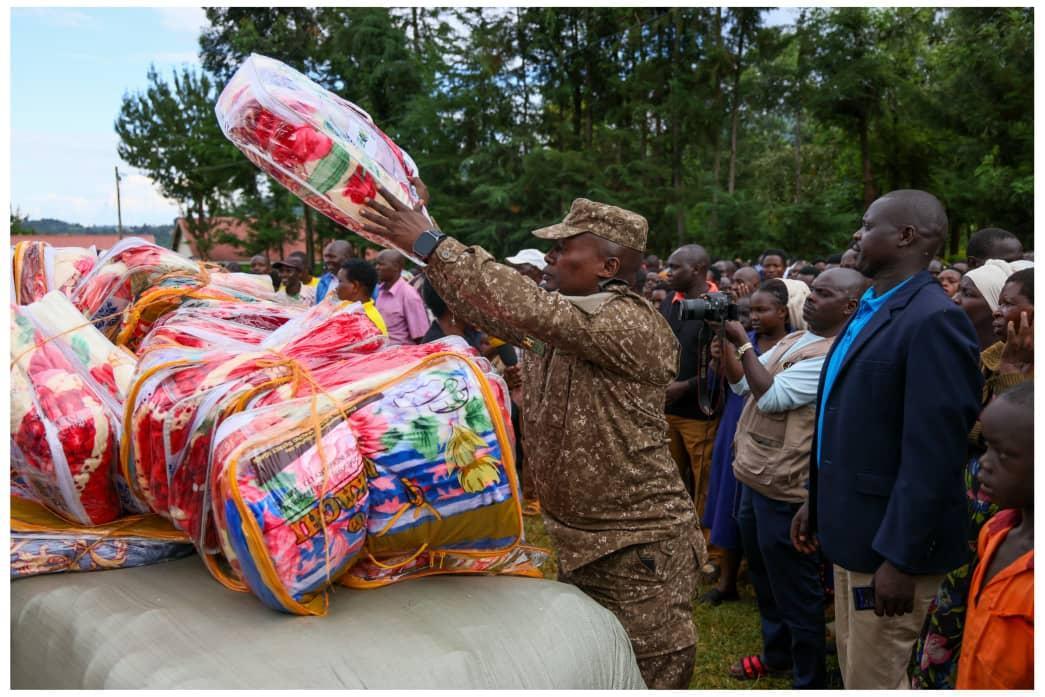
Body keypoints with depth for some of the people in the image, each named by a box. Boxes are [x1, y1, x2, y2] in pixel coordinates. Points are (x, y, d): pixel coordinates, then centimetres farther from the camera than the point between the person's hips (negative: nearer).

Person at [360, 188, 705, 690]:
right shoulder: (558, 321, 7)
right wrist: (419, 224, 0)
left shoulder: (630, 322, -22)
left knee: (651, 678, 7)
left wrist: (430, 244, -29)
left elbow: (528, 308, -34)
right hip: (577, 539, 9)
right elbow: (495, 313, 5)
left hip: (640, 544, -9)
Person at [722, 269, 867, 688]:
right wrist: (724, 342, -4)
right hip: (756, 478, 10)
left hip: (784, 490, -10)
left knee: (794, 590, 5)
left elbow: (771, 395, -24)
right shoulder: (793, 340, 11)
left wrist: (743, 342, -21)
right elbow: (740, 383, 11)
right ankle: (777, 655, 44)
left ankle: (809, 680, 24)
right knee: (764, 576, 24)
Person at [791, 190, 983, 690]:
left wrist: (900, 557, -22)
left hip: (890, 540, -9)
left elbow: (933, 454, -24)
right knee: (853, 671, 22)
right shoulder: (870, 310, 10)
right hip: (852, 528, 9)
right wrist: (818, 501, 16)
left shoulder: (934, 320, -20)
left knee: (875, 681, 7)